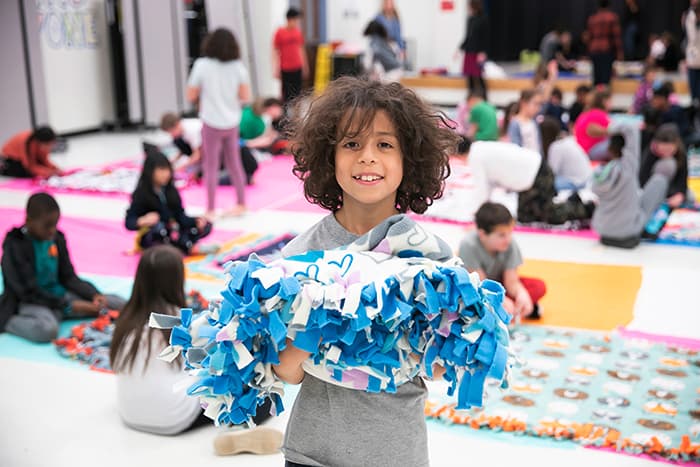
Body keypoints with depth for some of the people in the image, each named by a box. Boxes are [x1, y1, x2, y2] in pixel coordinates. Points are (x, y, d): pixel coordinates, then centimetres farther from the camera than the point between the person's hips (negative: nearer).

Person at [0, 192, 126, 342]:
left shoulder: (57, 238, 3)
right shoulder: (15, 245, -16)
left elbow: (68, 277, 8)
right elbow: (29, 291, -18)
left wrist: (94, 295, -11)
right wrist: (69, 306, -21)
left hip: (59, 295, 7)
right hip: (30, 302, -7)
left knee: (119, 304, -5)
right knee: (47, 329, -42)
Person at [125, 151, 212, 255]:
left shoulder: (171, 191, 3)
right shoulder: (141, 194, -12)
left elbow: (180, 215, 1)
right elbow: (129, 222, -17)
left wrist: (196, 221, -18)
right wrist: (143, 221, -39)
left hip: (172, 234, 5)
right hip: (152, 239, -5)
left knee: (206, 225, -10)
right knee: (157, 226, -40)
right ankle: (188, 248, -23)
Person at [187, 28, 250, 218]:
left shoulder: (202, 65, -10)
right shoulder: (238, 66, -3)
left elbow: (191, 96, -5)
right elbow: (245, 96, -2)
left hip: (212, 123, -3)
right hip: (232, 122, 3)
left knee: (211, 166, 5)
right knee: (234, 163, 17)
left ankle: (210, 210, 8)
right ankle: (241, 203, 24)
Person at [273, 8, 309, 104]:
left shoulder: (298, 32, 7)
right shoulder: (280, 32, -6)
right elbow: (276, 52, -4)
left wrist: (305, 66, 17)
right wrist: (276, 69, -8)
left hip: (297, 68, 4)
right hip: (285, 69, -4)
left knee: (297, 92, 6)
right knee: (286, 92, 0)